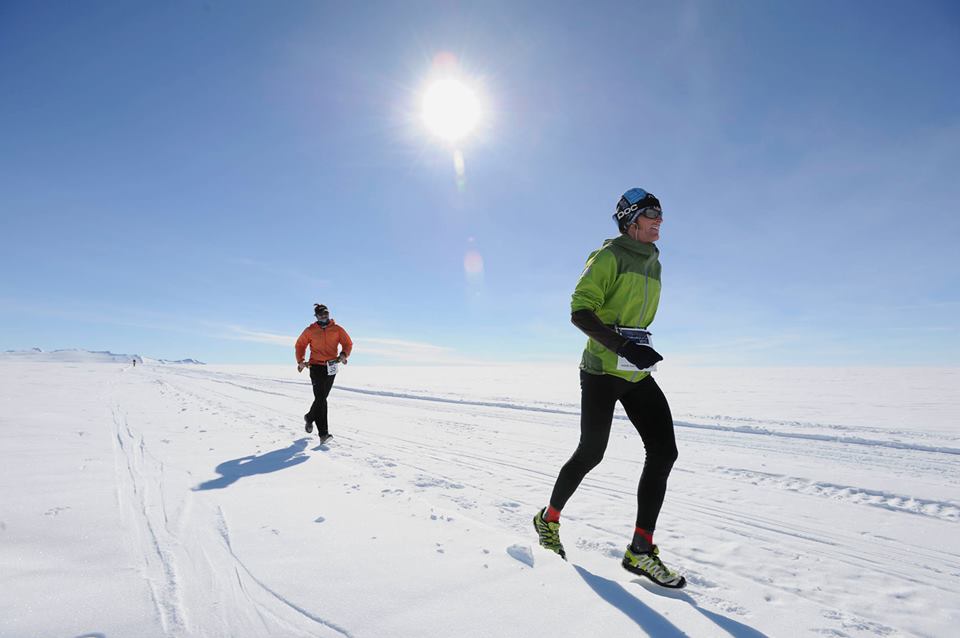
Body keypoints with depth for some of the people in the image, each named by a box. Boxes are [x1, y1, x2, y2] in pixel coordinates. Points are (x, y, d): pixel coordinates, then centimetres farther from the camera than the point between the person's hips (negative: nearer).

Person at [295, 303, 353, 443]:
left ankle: (309, 418, 35)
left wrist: (343, 354, -17)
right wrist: (300, 361, 0)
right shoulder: (310, 330, 4)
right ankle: (323, 433, 0)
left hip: (331, 367, 2)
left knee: (322, 398, 9)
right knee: (320, 398, -11)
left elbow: (348, 343, 3)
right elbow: (299, 345, 13)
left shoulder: (337, 329, 5)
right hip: (316, 366, -2)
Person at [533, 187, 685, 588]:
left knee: (663, 451, -2)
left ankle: (641, 550, 7)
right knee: (591, 454, 3)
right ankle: (549, 519, 28)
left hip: (638, 374, 8)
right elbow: (579, 311, -18)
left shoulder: (653, 263, 15)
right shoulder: (608, 257, -9)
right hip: (602, 370, -7)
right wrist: (623, 346, -27)